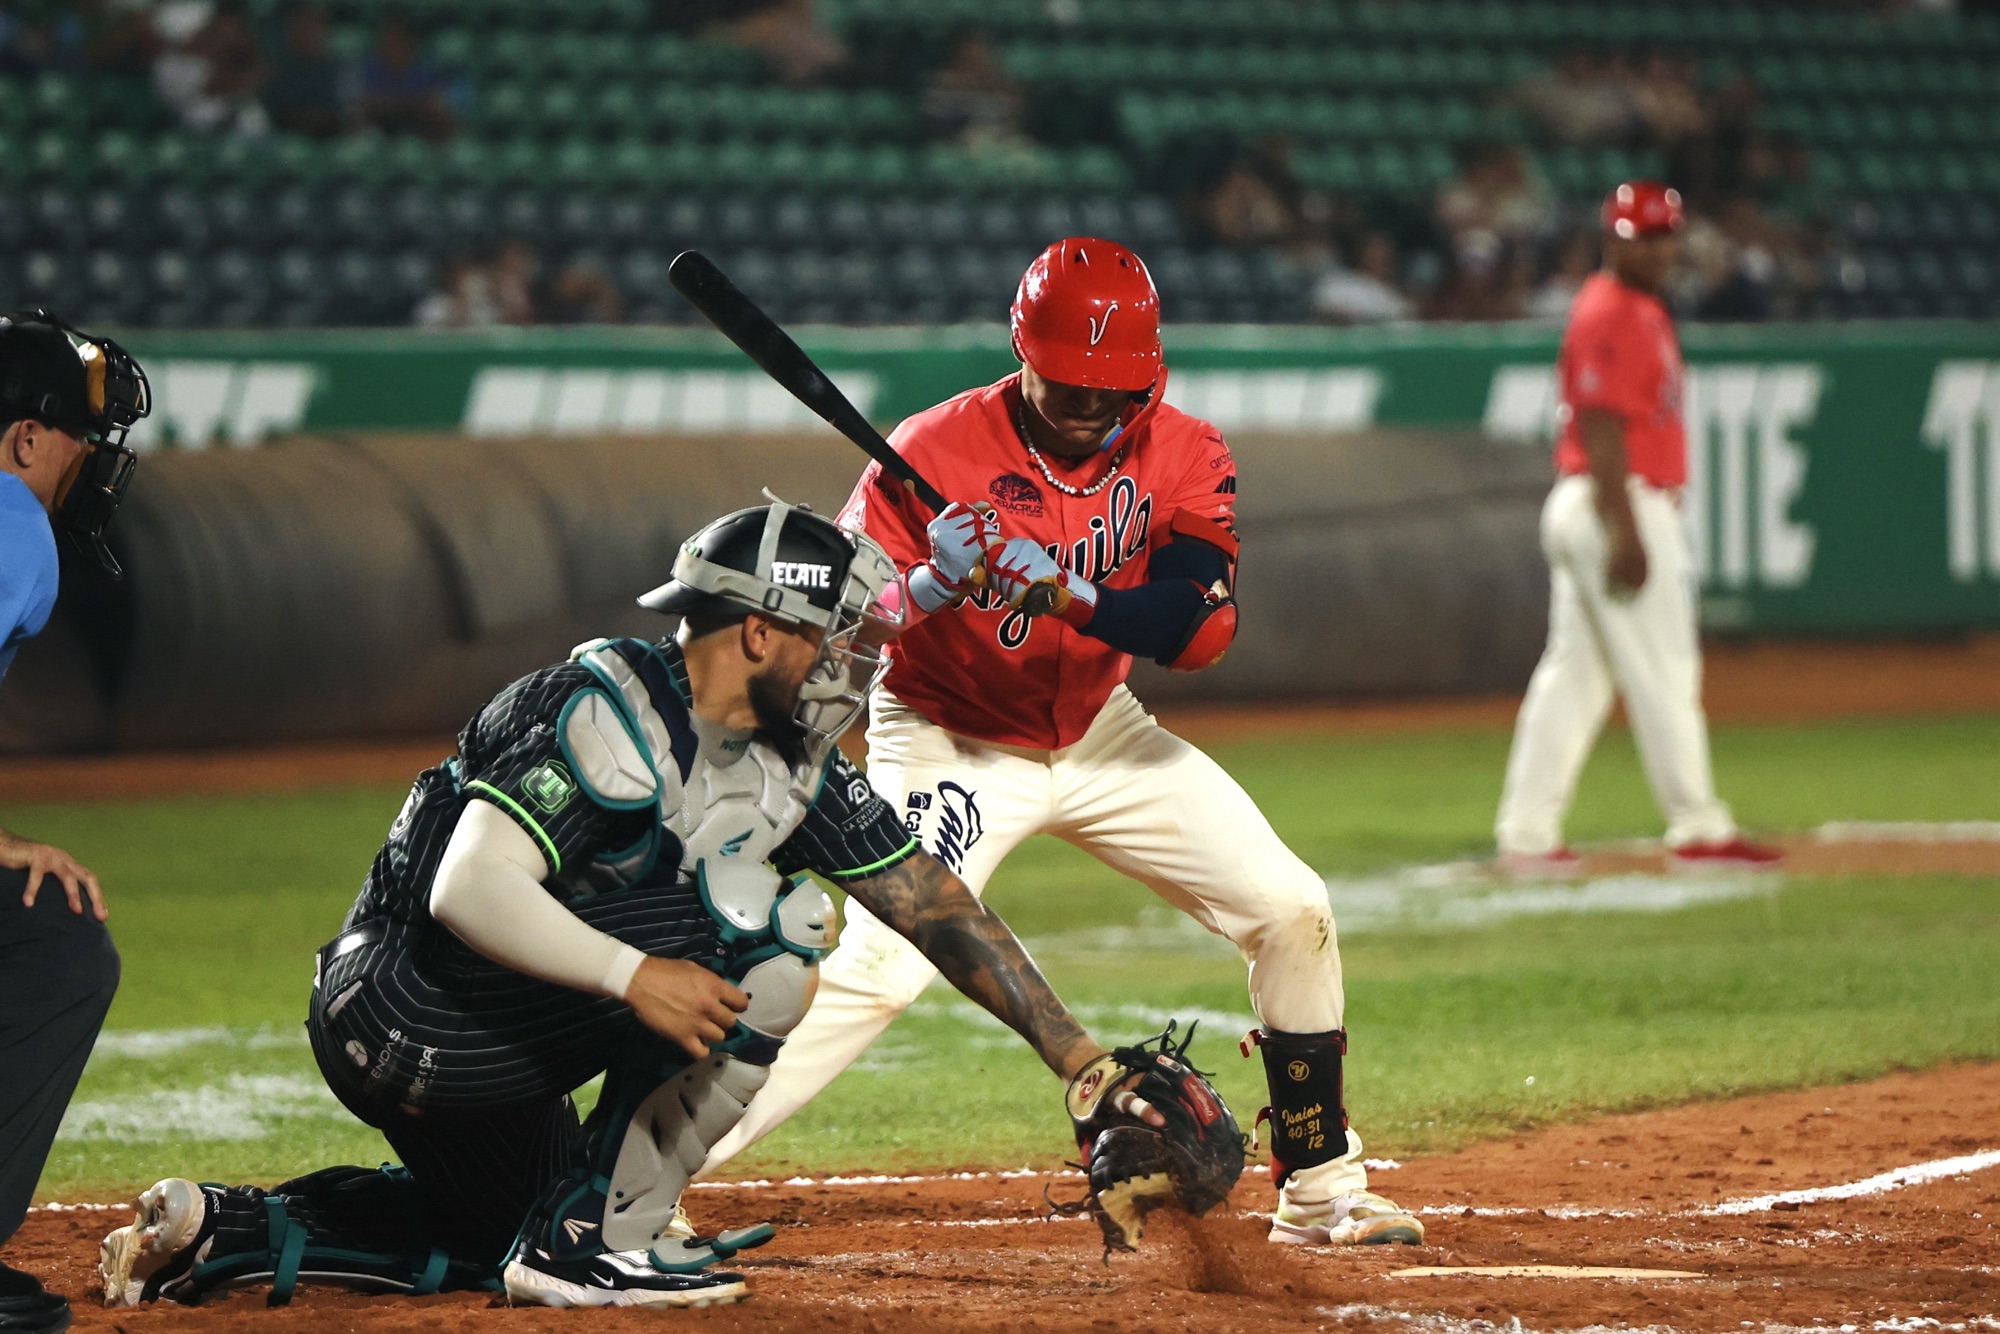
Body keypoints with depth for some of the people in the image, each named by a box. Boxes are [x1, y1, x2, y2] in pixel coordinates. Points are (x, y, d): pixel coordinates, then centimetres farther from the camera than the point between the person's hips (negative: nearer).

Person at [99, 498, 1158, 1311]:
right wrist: (633, 975, -38)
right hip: (404, 1018, -9)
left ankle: (224, 1228, 21)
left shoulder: (792, 769, 6)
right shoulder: (612, 712, -21)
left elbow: (934, 904, 8)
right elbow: (470, 892, -29)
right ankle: (601, 1239, -12)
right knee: (765, 922, -16)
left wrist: (1073, 1054, 4)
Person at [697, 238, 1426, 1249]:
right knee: (876, 969, -23)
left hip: (1099, 734, 5)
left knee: (1289, 909, -3)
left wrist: (1068, 591, -39)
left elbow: (1199, 626, -24)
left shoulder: (1180, 455, -12)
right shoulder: (936, 453, -21)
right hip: (952, 745, -5)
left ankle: (1319, 1189, 12)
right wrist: (930, 586, -42)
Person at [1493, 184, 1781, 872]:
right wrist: (1627, 533, -25)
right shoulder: (1609, 316, -13)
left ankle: (1525, 833, 8)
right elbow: (1601, 428, -20)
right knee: (1664, 673, -6)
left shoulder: (1642, 311, 19)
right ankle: (1698, 828, -4)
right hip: (1621, 506, -10)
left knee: (1574, 673, 8)